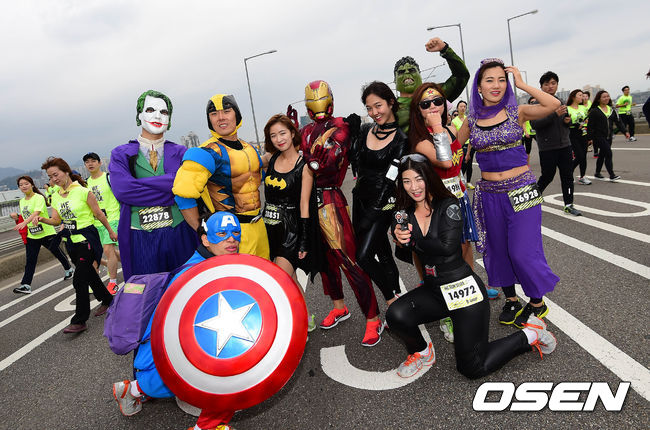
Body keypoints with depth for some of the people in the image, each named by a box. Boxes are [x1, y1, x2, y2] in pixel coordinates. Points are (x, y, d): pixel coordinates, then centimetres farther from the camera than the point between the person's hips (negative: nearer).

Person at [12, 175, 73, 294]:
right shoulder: (21, 201, 11)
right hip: (31, 235, 6)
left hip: (46, 232, -6)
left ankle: (68, 269, 36)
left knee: (57, 252, 11)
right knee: (30, 260, 0)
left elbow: (36, 213, -29)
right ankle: (25, 285, -2)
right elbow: (24, 217, 21)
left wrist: (24, 223, -41)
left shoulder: (39, 198, -13)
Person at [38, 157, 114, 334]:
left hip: (86, 239, -7)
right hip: (71, 241, 7)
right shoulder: (56, 196, 8)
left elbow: (99, 214, -5)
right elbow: (56, 220, 8)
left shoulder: (83, 192, -12)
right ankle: (107, 300, 37)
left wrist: (111, 231, 3)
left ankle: (79, 321, -1)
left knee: (79, 280, -9)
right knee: (89, 274, 17)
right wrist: (43, 219, -13)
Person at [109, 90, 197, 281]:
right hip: (140, 238, 0)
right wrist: (171, 189, -12)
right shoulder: (121, 154, 8)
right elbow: (121, 189, -11)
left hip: (179, 235, 1)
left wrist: (138, 182, -14)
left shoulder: (179, 152, 10)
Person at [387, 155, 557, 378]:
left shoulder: (448, 206, -11)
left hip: (463, 288, -5)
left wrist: (412, 240, -12)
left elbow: (448, 247, -22)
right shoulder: (406, 214, 4)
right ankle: (421, 352, 11)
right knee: (395, 314, -22)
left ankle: (529, 335, 21)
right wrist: (400, 236, -22)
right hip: (434, 290, 5)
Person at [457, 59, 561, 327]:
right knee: (498, 250, 12)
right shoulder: (472, 120, 4)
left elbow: (553, 105, -20)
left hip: (522, 191, -3)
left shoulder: (517, 112, -3)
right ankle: (511, 300, 33)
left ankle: (537, 302, 22)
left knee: (522, 251, -3)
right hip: (489, 194, 3)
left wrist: (521, 84, -14)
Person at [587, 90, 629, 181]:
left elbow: (618, 122, 11)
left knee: (602, 154, 14)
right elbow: (590, 125, -9)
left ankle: (597, 173, 27)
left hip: (608, 137, 6)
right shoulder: (594, 111, -7)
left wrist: (625, 131, 1)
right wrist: (589, 138, -12)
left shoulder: (611, 109, 11)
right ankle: (612, 175, -9)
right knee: (608, 153, -13)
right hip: (599, 136, -6)